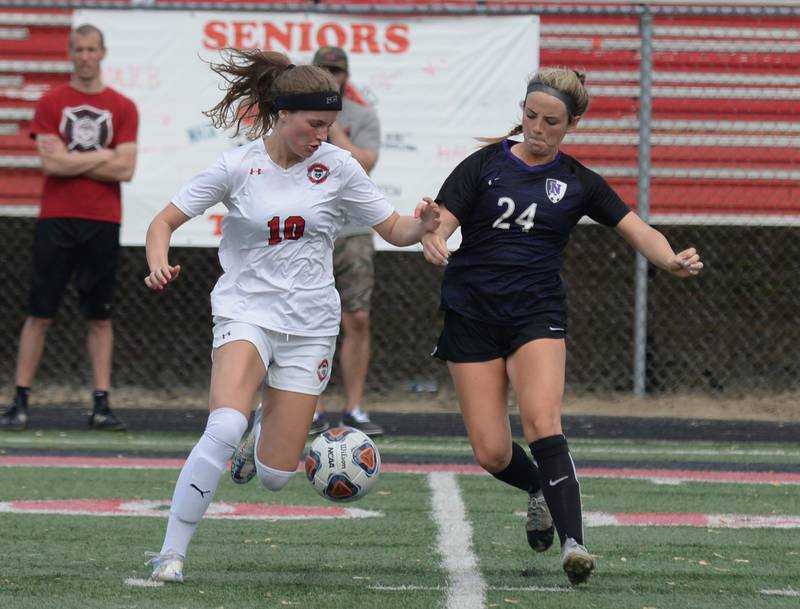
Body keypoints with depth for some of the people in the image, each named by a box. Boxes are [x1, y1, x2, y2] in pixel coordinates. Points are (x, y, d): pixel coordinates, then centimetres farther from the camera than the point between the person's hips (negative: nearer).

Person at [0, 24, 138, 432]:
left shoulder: (122, 108, 7)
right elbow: (52, 163, -7)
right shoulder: (51, 103, 5)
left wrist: (72, 160, -5)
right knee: (40, 314, -2)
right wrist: (103, 156, -3)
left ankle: (101, 405, 5)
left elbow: (125, 169, -3)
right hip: (56, 220, -1)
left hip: (103, 223, 1)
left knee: (100, 317, 3)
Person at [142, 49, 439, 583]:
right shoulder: (238, 167, -5)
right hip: (246, 312, -2)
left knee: (275, 477, -1)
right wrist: (158, 263, -21)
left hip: (310, 327, 2)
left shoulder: (338, 167, -1)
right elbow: (164, 222, 0)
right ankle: (172, 552, -21)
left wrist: (421, 225, -18)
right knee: (225, 427, -31)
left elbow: (394, 230, 6)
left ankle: (264, 437, 38)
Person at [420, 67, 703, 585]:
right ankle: (541, 490, 31)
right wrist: (433, 240, -30)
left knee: (541, 422, -26)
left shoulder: (578, 183, 5)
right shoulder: (486, 164, 2)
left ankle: (574, 543, -31)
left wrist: (671, 260, -21)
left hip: (537, 312, 0)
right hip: (471, 311, 1)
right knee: (492, 452, -4)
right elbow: (440, 222, -5)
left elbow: (639, 231, 0)